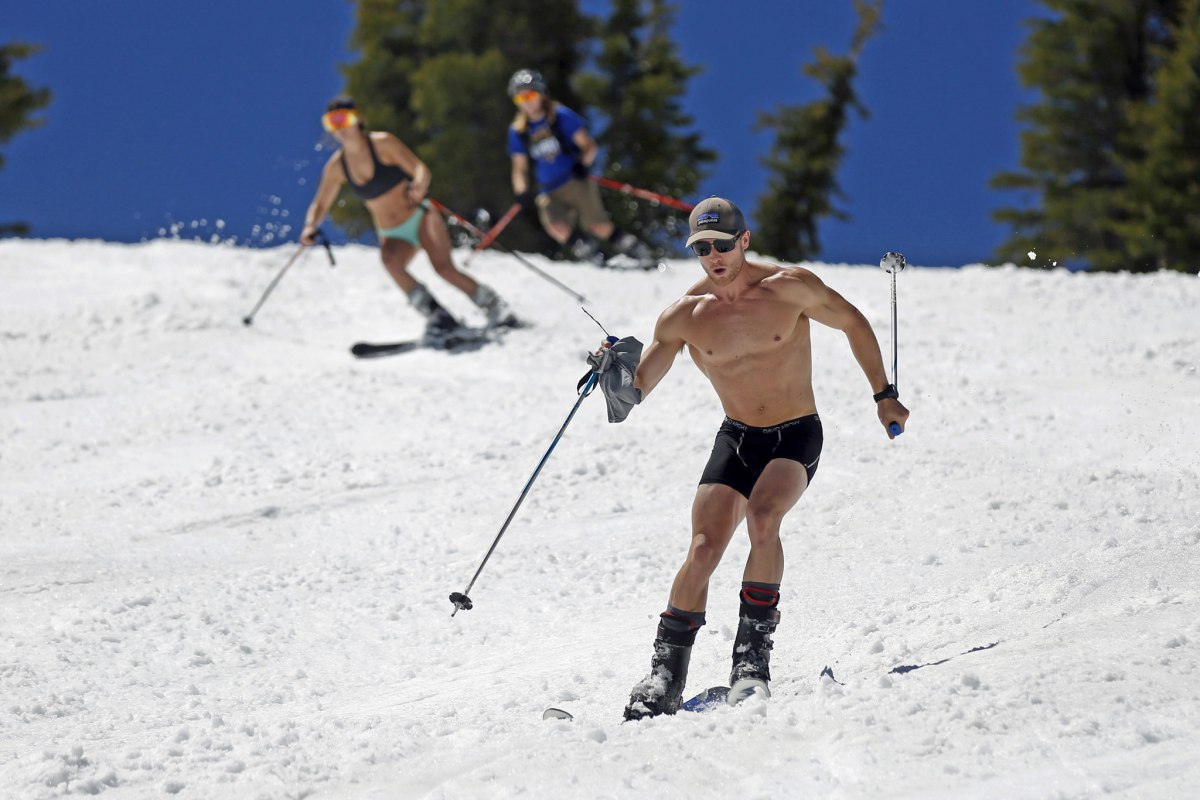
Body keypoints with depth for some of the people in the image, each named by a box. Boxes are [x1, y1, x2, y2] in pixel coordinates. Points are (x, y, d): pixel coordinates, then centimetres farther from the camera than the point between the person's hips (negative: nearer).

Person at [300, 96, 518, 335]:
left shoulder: (382, 143, -10)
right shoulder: (337, 166, 1)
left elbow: (421, 169, -14)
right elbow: (320, 205, 11)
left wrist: (419, 186, -37)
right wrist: (310, 226, -10)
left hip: (420, 216, -3)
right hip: (392, 234, 3)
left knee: (444, 267, -24)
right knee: (390, 259, -32)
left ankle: (494, 306, -5)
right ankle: (437, 315, -26)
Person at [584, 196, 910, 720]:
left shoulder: (790, 288, -11)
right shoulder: (684, 316, -6)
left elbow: (853, 324, 5)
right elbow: (637, 388, -1)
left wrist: (884, 395, 11)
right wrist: (615, 375, -25)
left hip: (797, 437, -2)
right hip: (736, 439, 2)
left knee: (761, 516, -31)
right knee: (705, 547, -16)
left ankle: (754, 653, -22)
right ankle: (666, 673, -4)